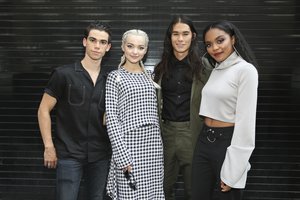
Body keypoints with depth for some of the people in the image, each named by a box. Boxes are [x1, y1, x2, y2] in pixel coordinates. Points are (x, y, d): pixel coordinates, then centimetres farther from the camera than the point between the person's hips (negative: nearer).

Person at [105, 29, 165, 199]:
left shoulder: (149, 76, 13)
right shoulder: (115, 77, -1)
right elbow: (111, 118, -8)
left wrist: (158, 143, 10)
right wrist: (122, 156, -15)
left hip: (153, 144, 5)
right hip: (129, 144, -4)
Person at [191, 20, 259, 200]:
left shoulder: (246, 70, -13)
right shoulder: (215, 70, 11)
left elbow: (246, 121, -17)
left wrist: (232, 170, -18)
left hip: (228, 143, -7)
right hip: (205, 141, 7)